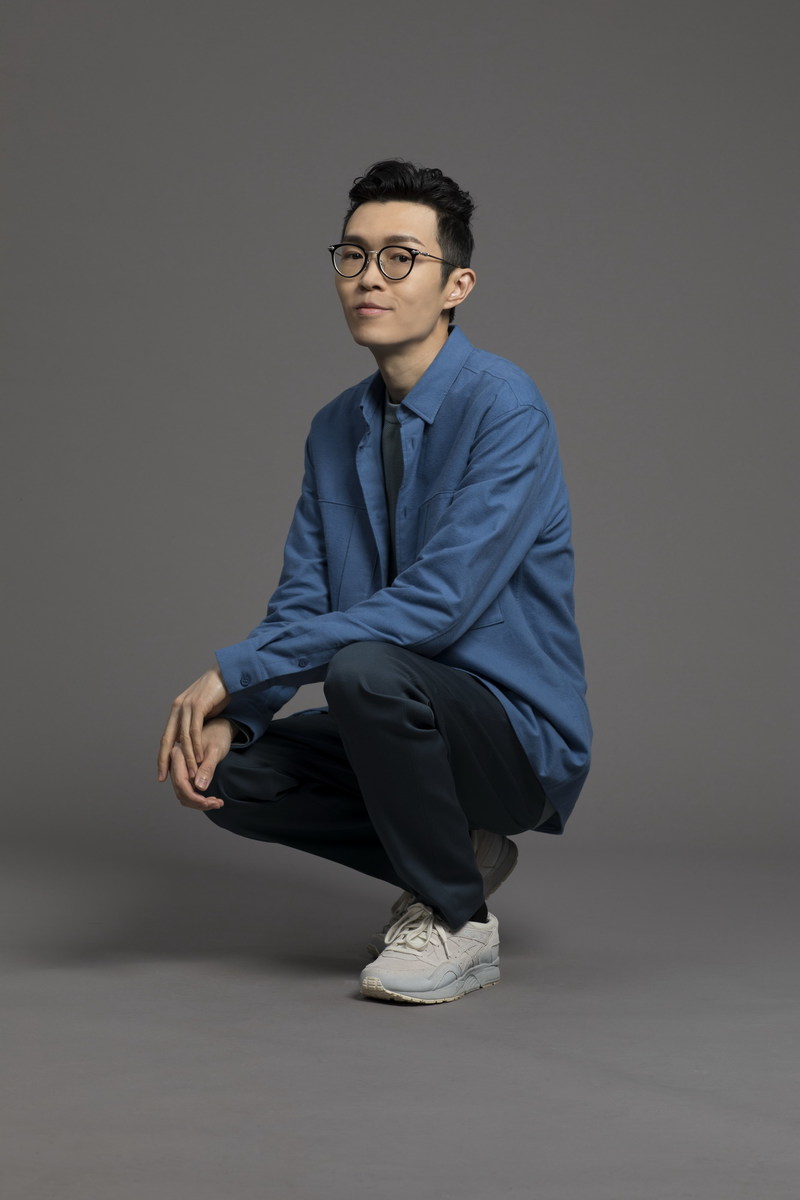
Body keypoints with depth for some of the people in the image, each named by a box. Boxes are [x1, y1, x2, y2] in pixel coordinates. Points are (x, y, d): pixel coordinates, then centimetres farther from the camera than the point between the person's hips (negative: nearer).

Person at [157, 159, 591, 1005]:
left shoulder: (504, 409, -19)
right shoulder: (336, 429, 6)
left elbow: (438, 601, -27)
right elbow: (299, 605, 6)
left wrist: (237, 672, -25)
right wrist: (228, 715, -15)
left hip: (520, 735, -7)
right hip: (402, 715, 7)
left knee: (364, 667, -33)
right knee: (230, 775, -11)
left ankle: (458, 925, -11)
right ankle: (458, 854, 10)